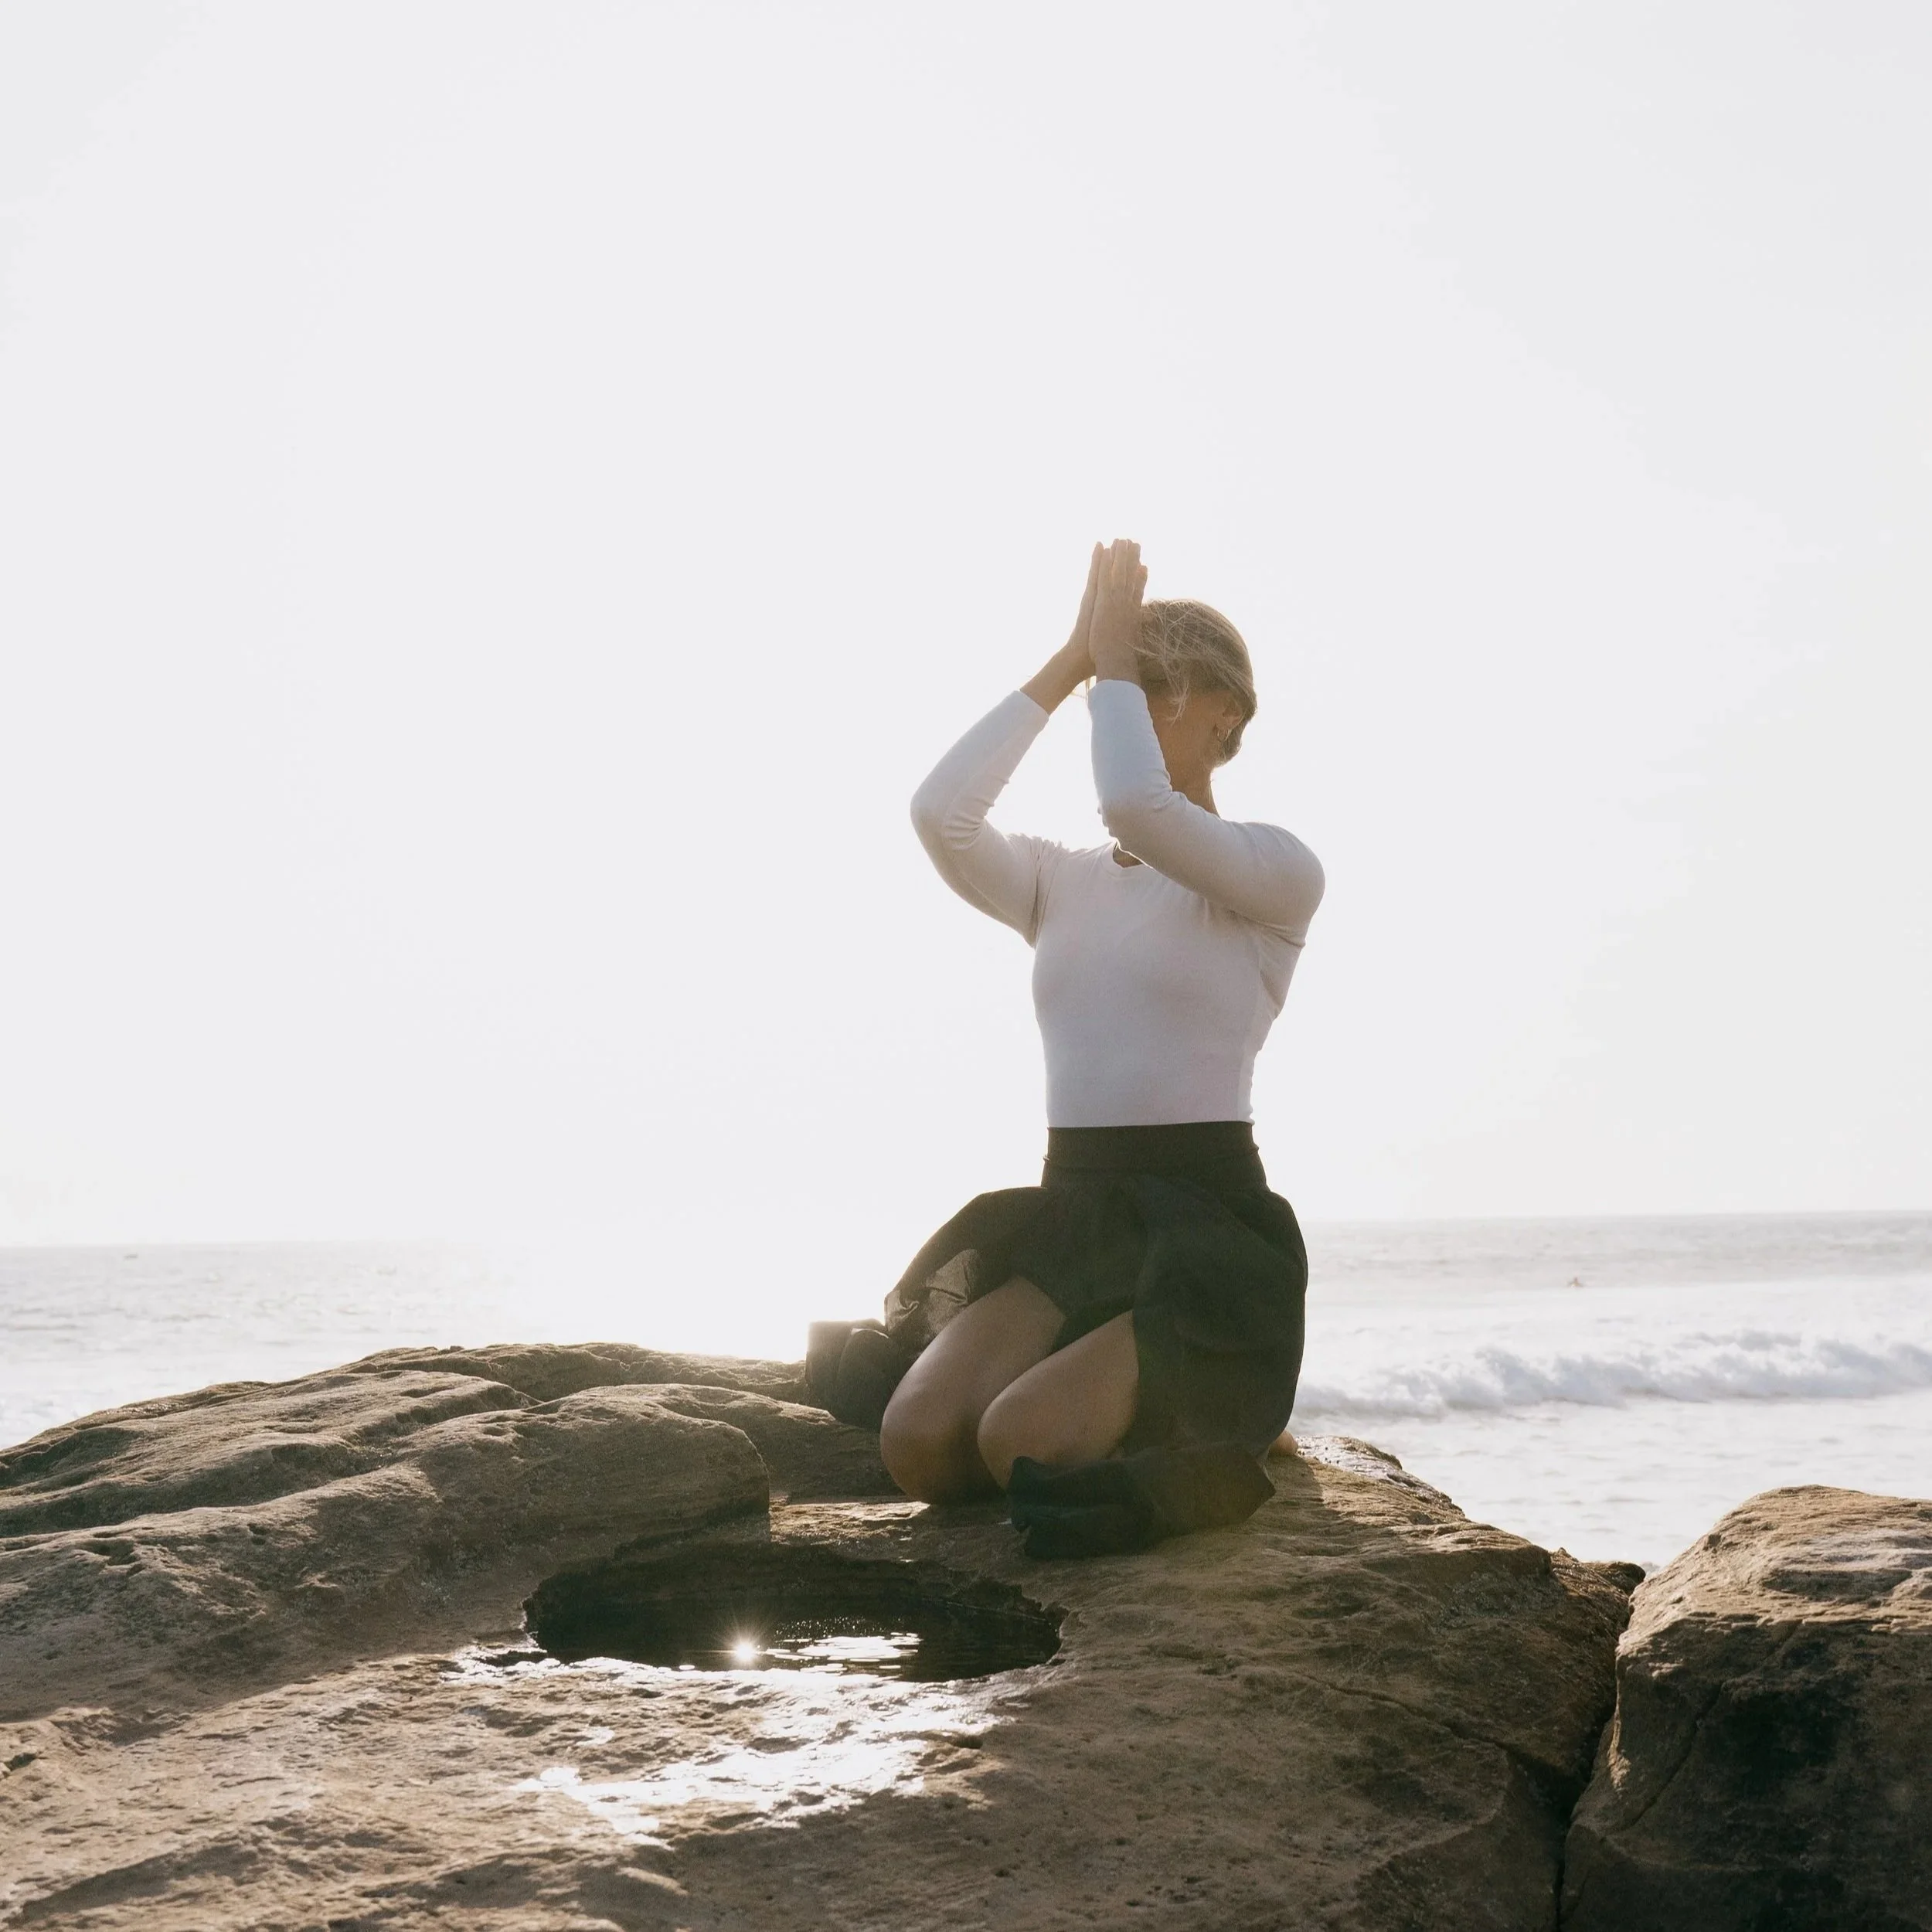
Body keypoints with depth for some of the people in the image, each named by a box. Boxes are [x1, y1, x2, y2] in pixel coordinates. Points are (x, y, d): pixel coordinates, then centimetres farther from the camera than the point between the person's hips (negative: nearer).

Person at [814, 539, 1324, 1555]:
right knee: (921, 1444, -22)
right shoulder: (1059, 879, 15)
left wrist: (1115, 655, -7)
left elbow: (1132, 803, -23)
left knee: (1023, 1443, -29)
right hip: (1068, 1216, 5)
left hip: (1211, 1226, -5)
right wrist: (1066, 662, -2)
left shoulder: (1275, 871, -2)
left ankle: (1200, 1453, 1)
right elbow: (940, 811, -8)